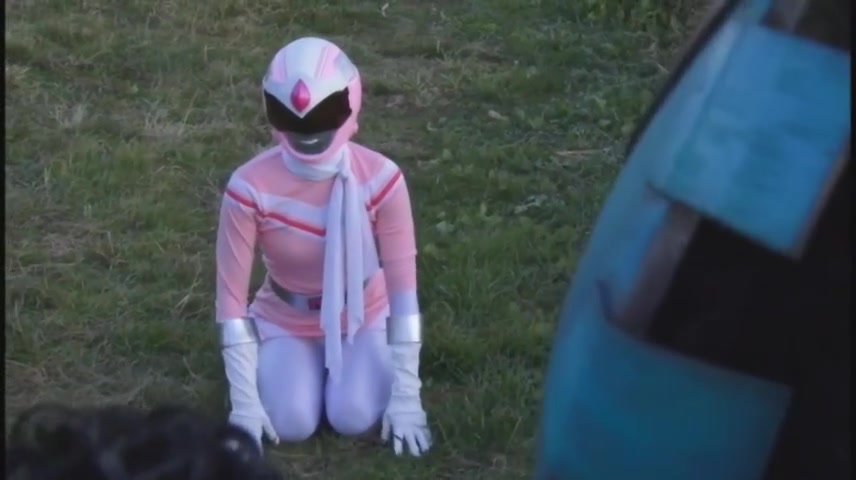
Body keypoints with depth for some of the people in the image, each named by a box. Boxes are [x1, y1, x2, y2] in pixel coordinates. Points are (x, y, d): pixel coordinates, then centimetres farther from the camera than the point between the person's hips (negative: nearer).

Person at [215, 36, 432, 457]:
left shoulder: (380, 178, -26)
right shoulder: (250, 188, -28)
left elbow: (403, 286, -20)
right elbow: (231, 296, -20)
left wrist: (406, 394, -21)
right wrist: (244, 401, -20)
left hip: (362, 317, 0)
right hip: (286, 322, 0)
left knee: (354, 419, -21)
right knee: (291, 425, -21)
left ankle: (350, 362, 15)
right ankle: (309, 363, 14)